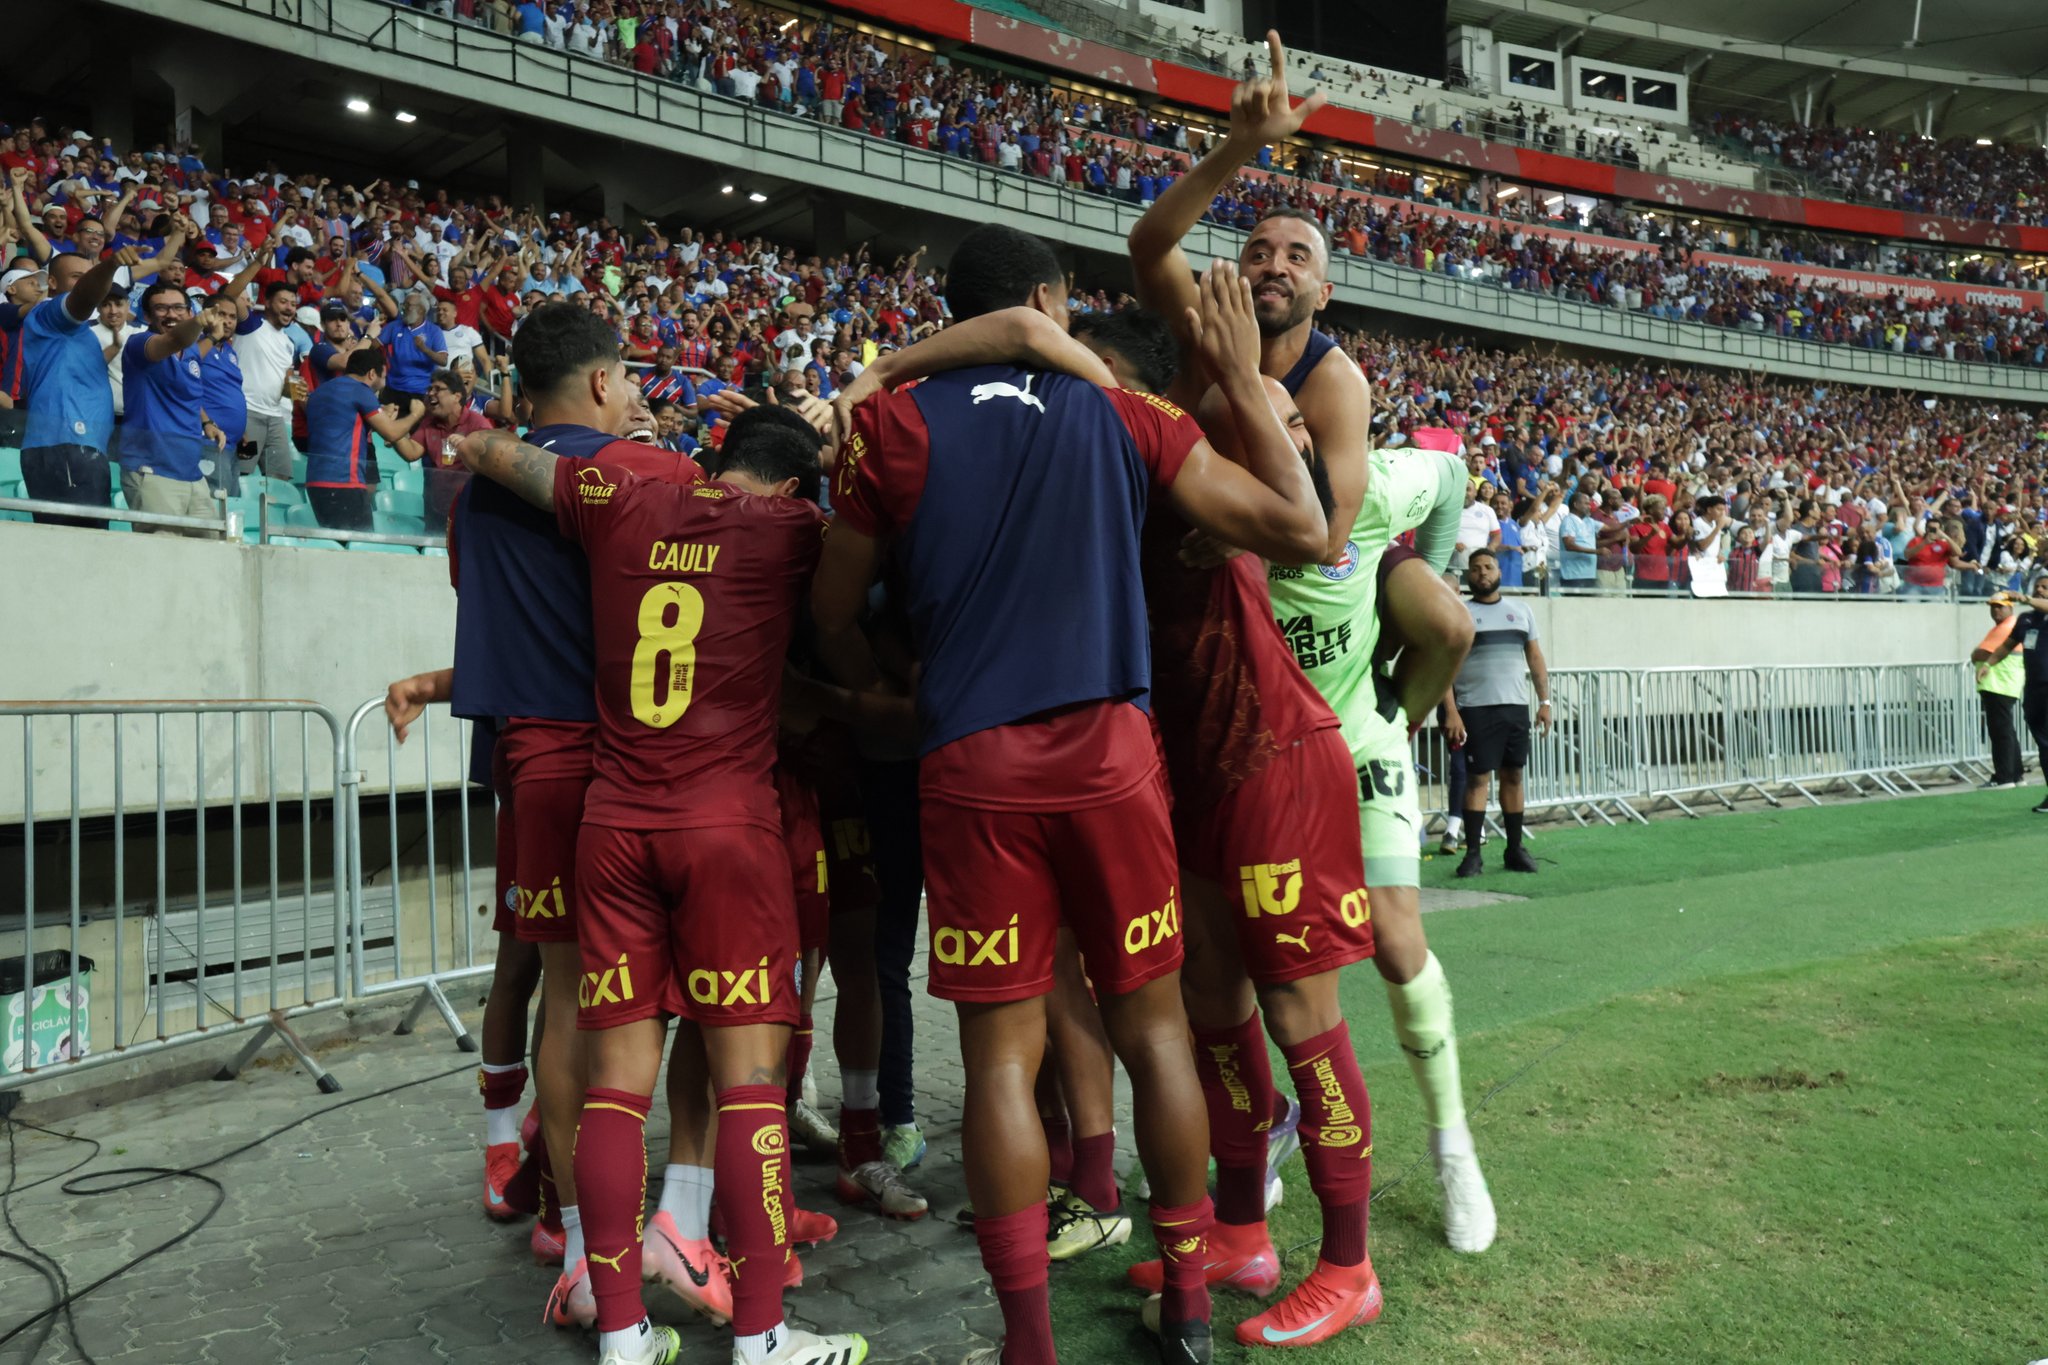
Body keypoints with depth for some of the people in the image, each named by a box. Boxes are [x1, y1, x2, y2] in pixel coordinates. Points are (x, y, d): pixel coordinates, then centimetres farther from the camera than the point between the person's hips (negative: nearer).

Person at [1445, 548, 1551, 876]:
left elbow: (1535, 657, 14)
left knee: (1513, 776, 6)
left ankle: (1515, 849, 14)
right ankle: (1472, 853, 0)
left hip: (1516, 706, 3)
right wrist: (1452, 713, -12)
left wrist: (1545, 701, 5)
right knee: (1477, 778, -4)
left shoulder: (1521, 610, 14)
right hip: (1476, 710, -3)